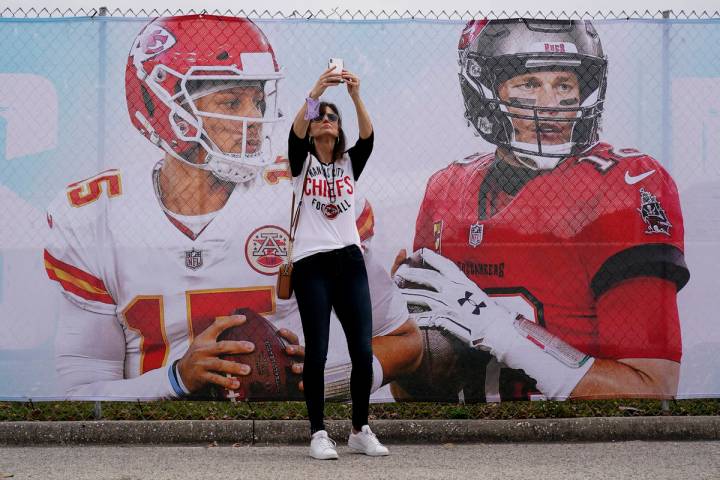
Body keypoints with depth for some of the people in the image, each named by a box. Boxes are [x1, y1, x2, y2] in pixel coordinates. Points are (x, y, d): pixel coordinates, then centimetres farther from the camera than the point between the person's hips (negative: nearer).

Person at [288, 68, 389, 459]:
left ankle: (361, 431, 10)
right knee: (317, 352, -5)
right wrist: (315, 92, -27)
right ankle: (318, 434, 1)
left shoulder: (350, 163, 13)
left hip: (350, 262, 3)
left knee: (362, 351, -2)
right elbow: (295, 132, -14)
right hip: (311, 265, -3)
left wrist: (356, 96, -22)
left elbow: (368, 136, -6)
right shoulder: (302, 162, 6)